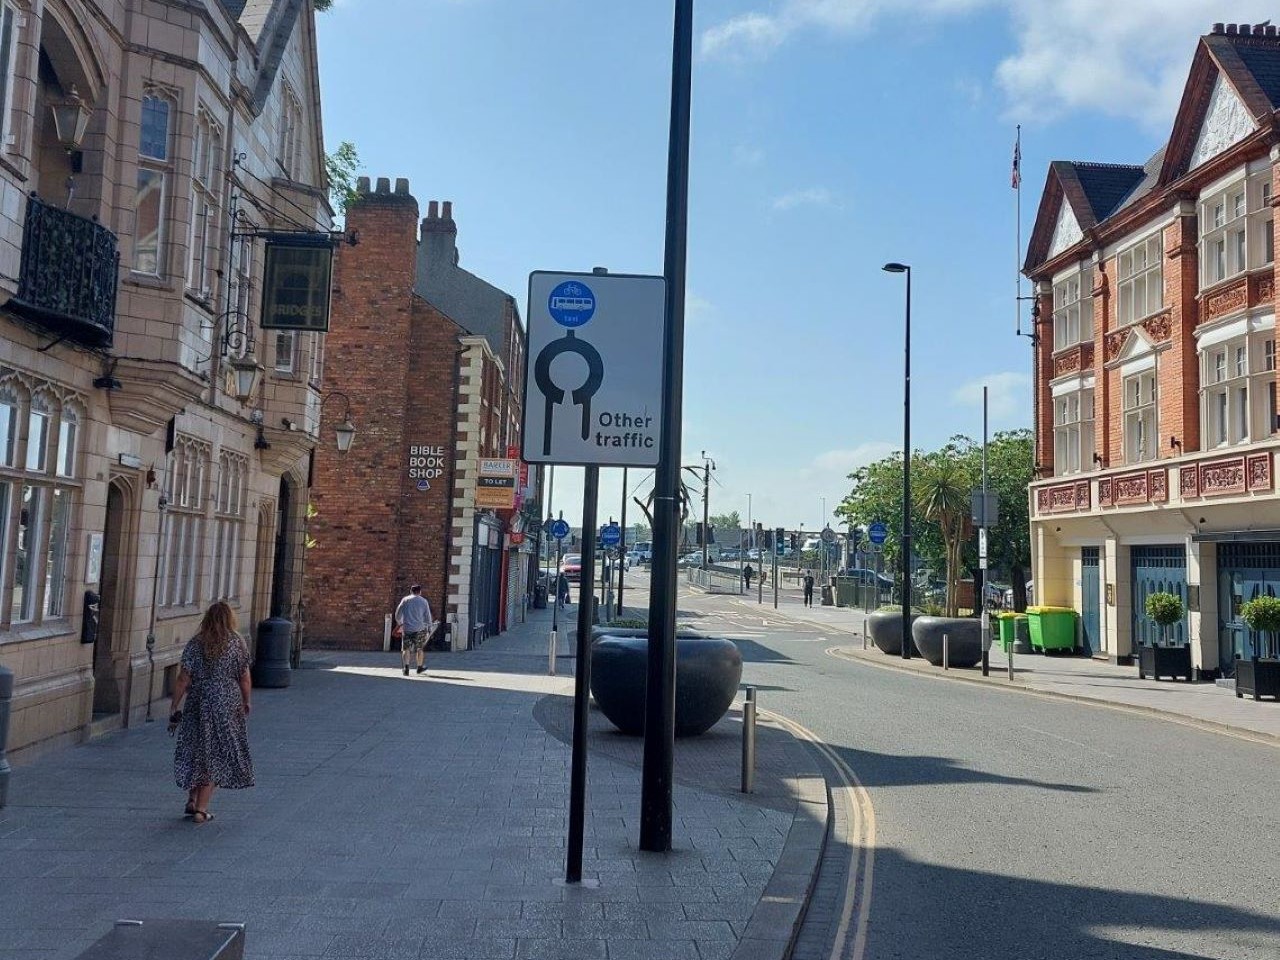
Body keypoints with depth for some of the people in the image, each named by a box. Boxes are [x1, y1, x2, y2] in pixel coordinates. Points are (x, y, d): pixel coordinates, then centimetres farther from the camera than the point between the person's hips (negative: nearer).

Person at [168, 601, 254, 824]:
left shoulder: (195, 644, -3)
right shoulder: (238, 643, -5)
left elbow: (183, 680, -5)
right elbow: (244, 678, -3)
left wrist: (174, 708, 1)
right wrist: (246, 702, 12)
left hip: (198, 705, 2)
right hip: (227, 706, -1)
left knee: (196, 751, 19)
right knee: (216, 755, 6)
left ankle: (192, 800, 20)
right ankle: (201, 808, 6)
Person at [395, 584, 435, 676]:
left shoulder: (405, 600, 4)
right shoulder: (423, 601, 3)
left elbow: (397, 615, 6)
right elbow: (428, 617, 3)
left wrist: (400, 623, 23)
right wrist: (429, 629, 11)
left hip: (407, 628, 0)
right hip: (420, 629, 0)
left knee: (406, 649, 3)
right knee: (420, 648, 16)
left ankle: (406, 667, -15)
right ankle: (420, 667, 26)